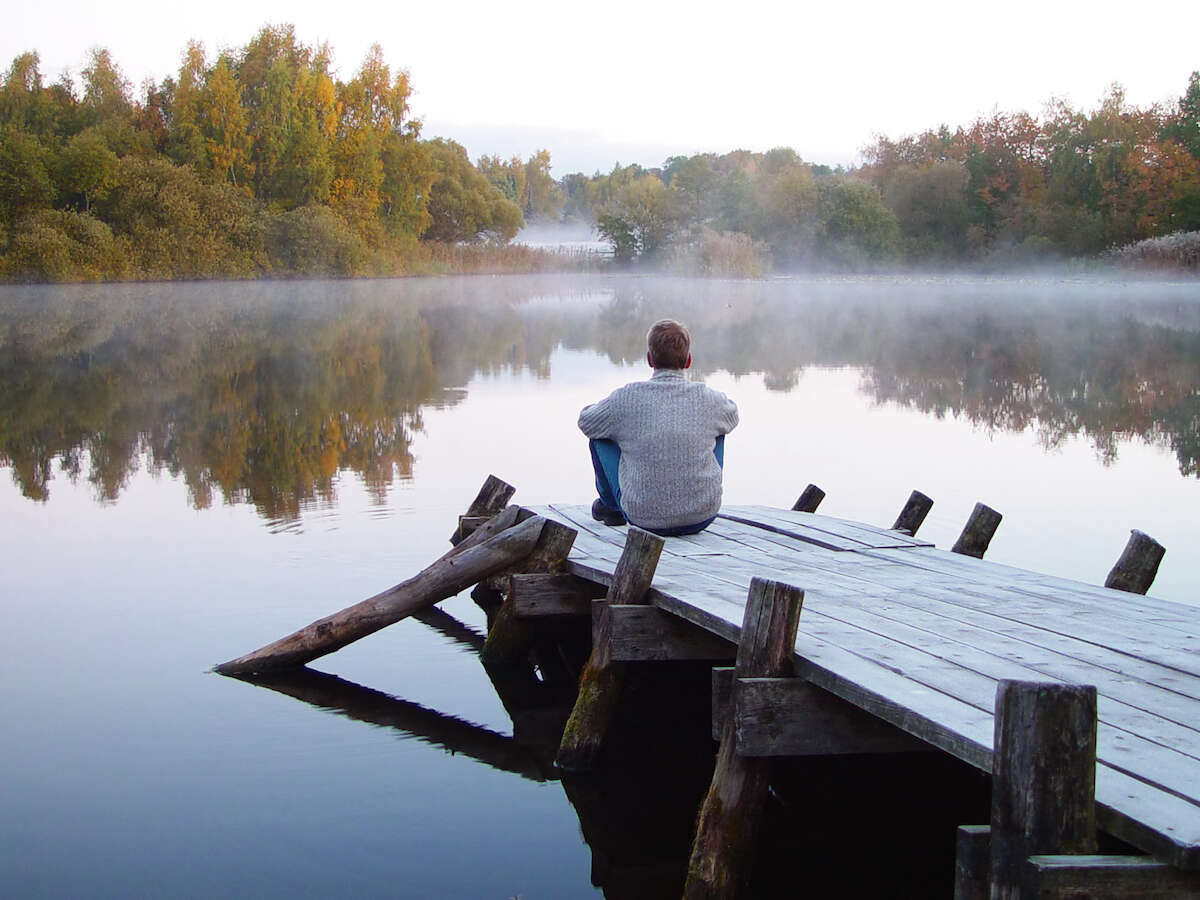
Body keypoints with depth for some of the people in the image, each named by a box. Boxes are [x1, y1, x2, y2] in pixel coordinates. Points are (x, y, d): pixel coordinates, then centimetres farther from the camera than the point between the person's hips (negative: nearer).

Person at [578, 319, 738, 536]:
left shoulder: (627, 398, -11)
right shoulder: (709, 398, -6)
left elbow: (586, 422, 9)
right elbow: (732, 416, 19)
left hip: (644, 518, -1)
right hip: (703, 517, 2)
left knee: (600, 434, 15)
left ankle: (611, 506, 37)